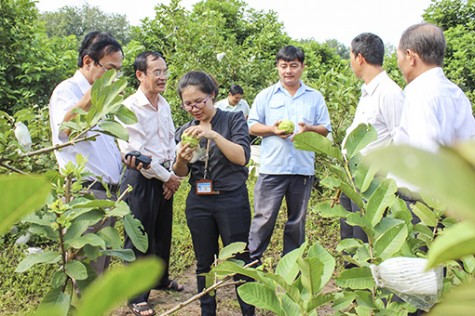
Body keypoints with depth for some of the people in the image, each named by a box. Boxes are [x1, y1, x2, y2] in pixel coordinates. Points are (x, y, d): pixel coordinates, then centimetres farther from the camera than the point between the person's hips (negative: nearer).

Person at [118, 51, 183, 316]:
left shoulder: (164, 105, 7)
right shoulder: (130, 108, -16)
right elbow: (133, 152, -19)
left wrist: (172, 175, 1)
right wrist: (165, 177, -12)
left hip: (165, 178, 7)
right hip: (141, 178, -7)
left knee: (163, 232, 19)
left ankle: (160, 278, 40)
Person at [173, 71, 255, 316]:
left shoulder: (233, 120, -2)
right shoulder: (185, 131, 9)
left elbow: (242, 157, -14)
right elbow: (180, 173, 10)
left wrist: (214, 135, -25)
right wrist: (181, 160, -13)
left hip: (232, 200, -4)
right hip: (198, 203, 4)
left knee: (239, 262, -1)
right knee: (204, 263, 11)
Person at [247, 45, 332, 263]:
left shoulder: (315, 97, 11)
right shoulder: (266, 96, 8)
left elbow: (325, 129, 10)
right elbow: (252, 126, 6)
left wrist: (309, 128, -11)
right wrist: (272, 129, -13)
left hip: (303, 169, 2)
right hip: (272, 168, -2)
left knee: (297, 221, 11)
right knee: (264, 218, -3)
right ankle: (251, 261, 10)